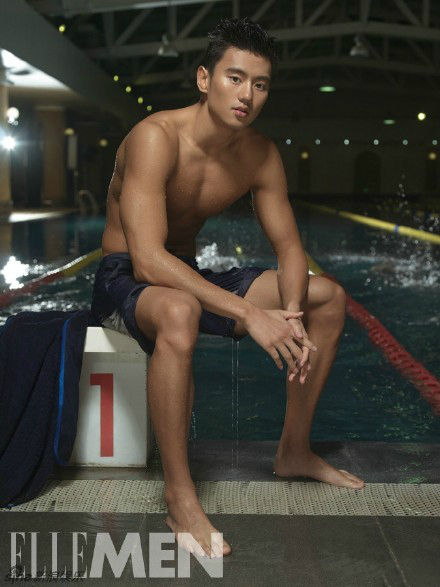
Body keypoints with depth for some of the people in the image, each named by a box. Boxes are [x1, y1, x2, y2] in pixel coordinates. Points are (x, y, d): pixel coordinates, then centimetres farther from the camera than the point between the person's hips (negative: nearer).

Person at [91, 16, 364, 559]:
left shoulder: (261, 155, -3)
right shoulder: (157, 138, -24)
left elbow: (288, 246, 0)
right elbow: (148, 259, -34)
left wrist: (292, 314, -22)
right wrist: (250, 314, -37)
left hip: (187, 274, 7)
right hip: (124, 280, -7)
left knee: (328, 297, 2)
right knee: (180, 311, -44)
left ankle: (294, 451, 13)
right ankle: (179, 497, -29)